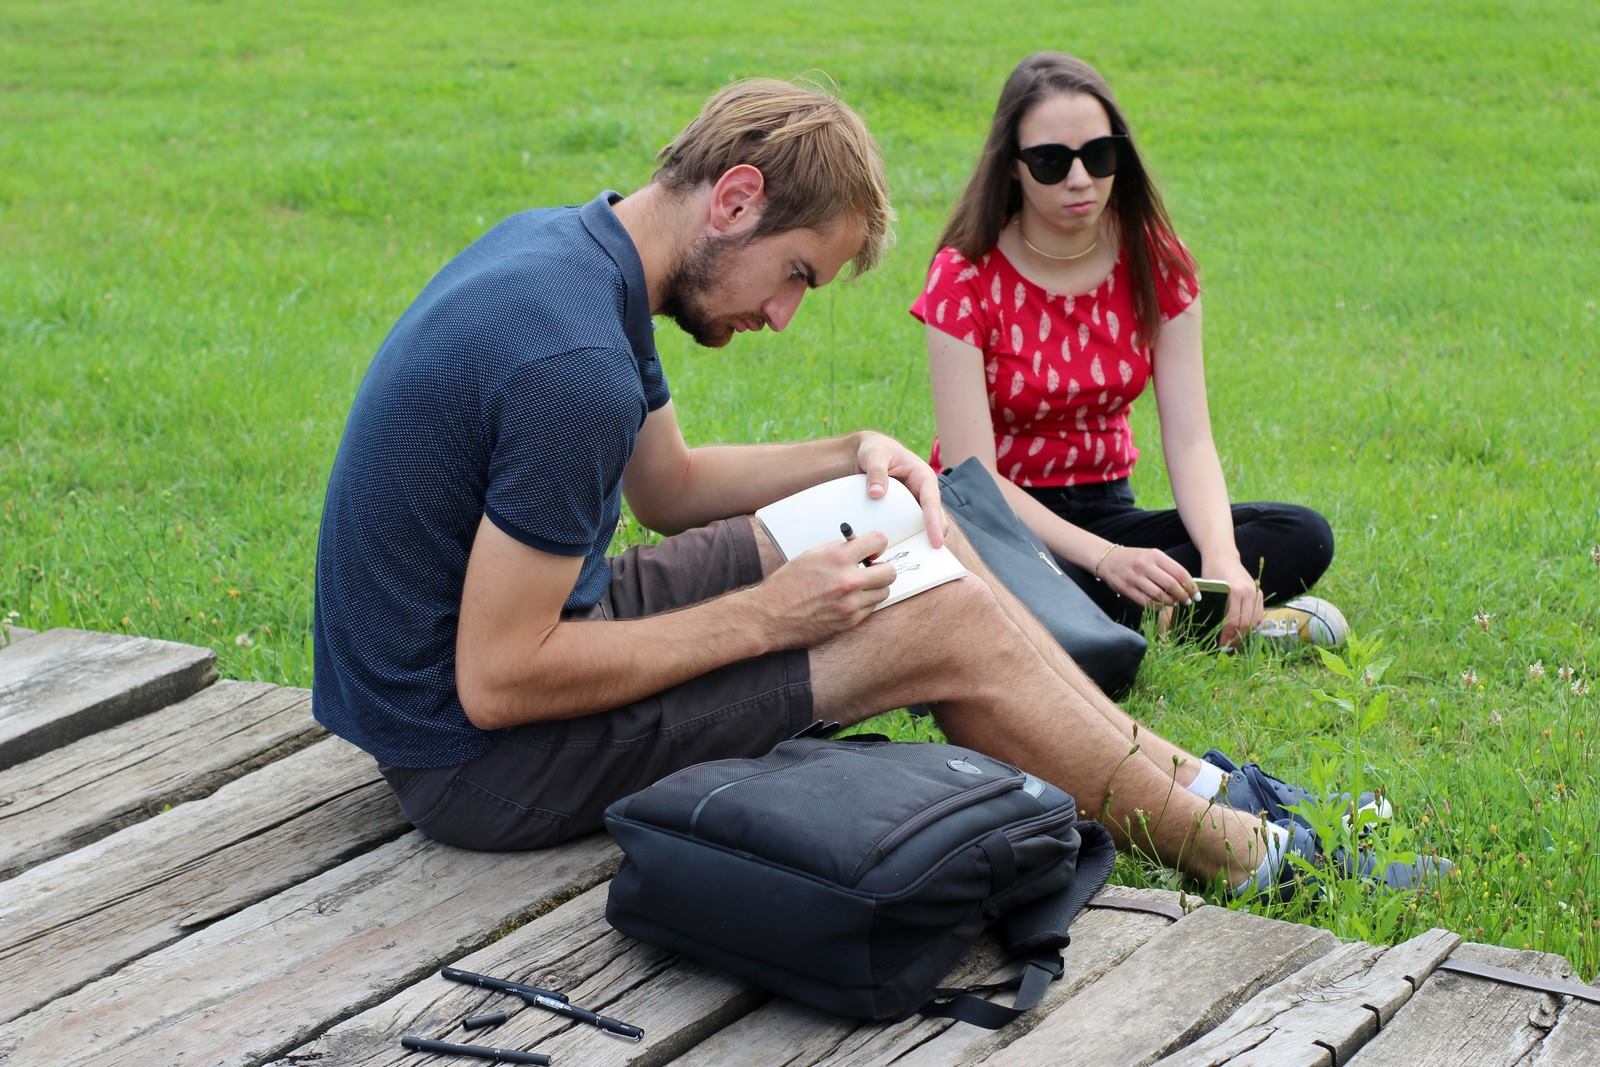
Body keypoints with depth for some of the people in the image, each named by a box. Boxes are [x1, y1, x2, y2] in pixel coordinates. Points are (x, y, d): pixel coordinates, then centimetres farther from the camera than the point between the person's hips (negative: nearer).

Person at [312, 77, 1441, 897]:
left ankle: (1173, 771, 18)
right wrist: (766, 615, -19)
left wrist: (856, 455, 2)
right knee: (949, 627, -9)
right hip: (476, 758, -10)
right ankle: (1233, 852, 9)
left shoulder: (563, 244, 3)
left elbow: (668, 483, 18)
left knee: (909, 539, 9)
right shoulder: (574, 358, -29)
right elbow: (498, 683, -27)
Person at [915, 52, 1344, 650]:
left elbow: (1189, 441, -8)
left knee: (1303, 537, -19)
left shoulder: (1155, 264, -2)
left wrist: (1222, 556, -29)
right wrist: (1105, 559, -33)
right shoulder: (966, 279, -14)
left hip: (1104, 508, 4)